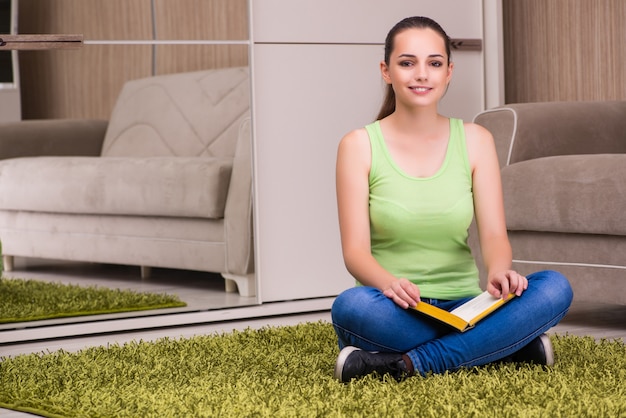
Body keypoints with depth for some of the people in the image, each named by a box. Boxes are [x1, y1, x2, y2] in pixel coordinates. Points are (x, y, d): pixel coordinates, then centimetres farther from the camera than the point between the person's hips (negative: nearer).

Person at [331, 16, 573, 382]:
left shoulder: (475, 141, 7)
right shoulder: (359, 146, 0)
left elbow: (494, 234, -3)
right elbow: (355, 250, -8)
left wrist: (499, 271, -27)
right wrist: (388, 283, -31)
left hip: (463, 306, 2)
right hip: (397, 312, -2)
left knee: (555, 288, -23)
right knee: (350, 306, -36)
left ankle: (409, 364, -24)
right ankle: (511, 346, -22)